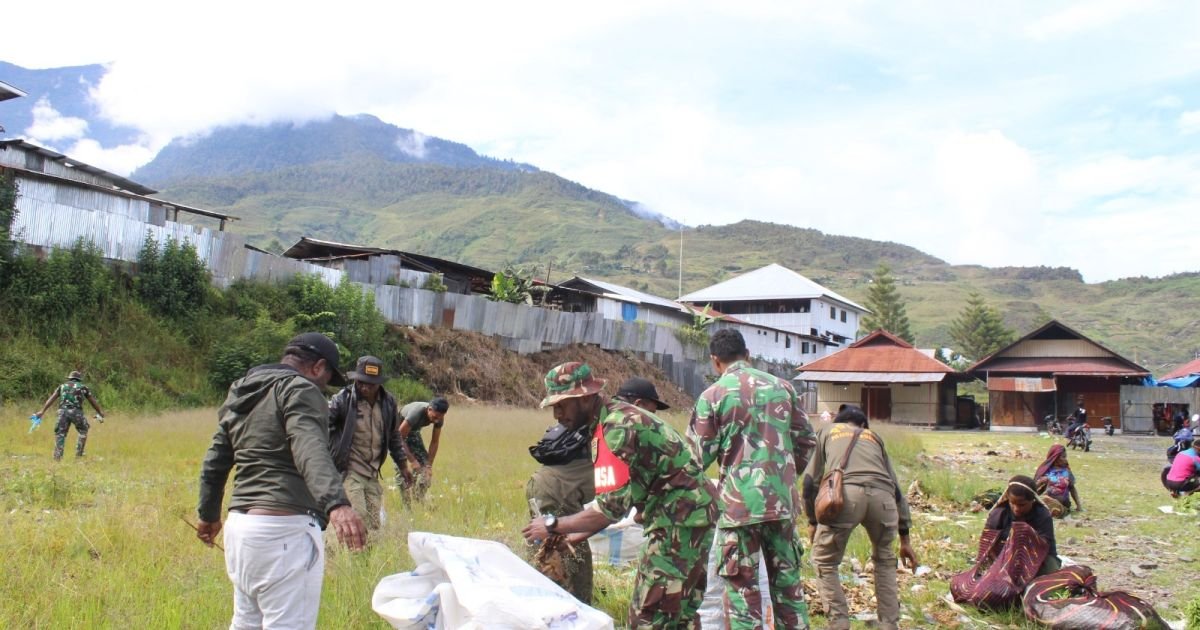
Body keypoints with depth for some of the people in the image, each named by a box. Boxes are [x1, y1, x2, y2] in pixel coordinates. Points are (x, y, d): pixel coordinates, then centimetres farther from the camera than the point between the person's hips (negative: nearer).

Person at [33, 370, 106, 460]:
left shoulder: (62, 386, 22)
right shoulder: (83, 387, 19)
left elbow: (51, 399, 11)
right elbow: (93, 401, 24)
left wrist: (42, 411, 6)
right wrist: (100, 413, 35)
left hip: (63, 411, 1)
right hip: (76, 412, -1)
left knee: (60, 434, 6)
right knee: (83, 431, 21)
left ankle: (57, 456, -4)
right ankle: (79, 453, 16)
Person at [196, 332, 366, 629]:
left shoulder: (240, 396, 19)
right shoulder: (298, 390, -8)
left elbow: (214, 463, 26)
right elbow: (310, 450, -27)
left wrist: (209, 514, 40)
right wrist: (336, 503, -40)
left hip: (240, 525, 9)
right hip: (284, 530, -9)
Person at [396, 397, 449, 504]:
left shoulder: (439, 418, -22)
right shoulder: (416, 413, -40)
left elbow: (434, 442, -12)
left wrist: (429, 465, -16)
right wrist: (412, 460, -31)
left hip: (413, 432, 5)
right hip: (398, 432, -5)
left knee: (424, 463, -7)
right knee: (402, 468, -17)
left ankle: (419, 500, 1)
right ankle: (406, 504, -11)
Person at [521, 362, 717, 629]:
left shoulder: (615, 429, -21)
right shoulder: (616, 416, 10)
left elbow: (611, 507, -26)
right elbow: (619, 497, 14)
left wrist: (553, 525, -15)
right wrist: (577, 535, 11)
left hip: (679, 519, -10)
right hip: (691, 512, 10)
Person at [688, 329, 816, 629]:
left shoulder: (712, 396, -6)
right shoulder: (782, 387, 6)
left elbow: (700, 456, -5)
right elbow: (805, 441, 10)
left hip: (739, 502, -4)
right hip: (782, 499, 4)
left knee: (743, 585, 4)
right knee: (787, 580, 16)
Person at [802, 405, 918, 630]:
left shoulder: (827, 431, 32)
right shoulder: (874, 437, 36)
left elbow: (810, 480, 23)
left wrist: (812, 521, 33)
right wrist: (904, 538, 34)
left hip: (846, 493, -3)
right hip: (882, 496, 3)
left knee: (825, 562, 18)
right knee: (884, 559, 29)